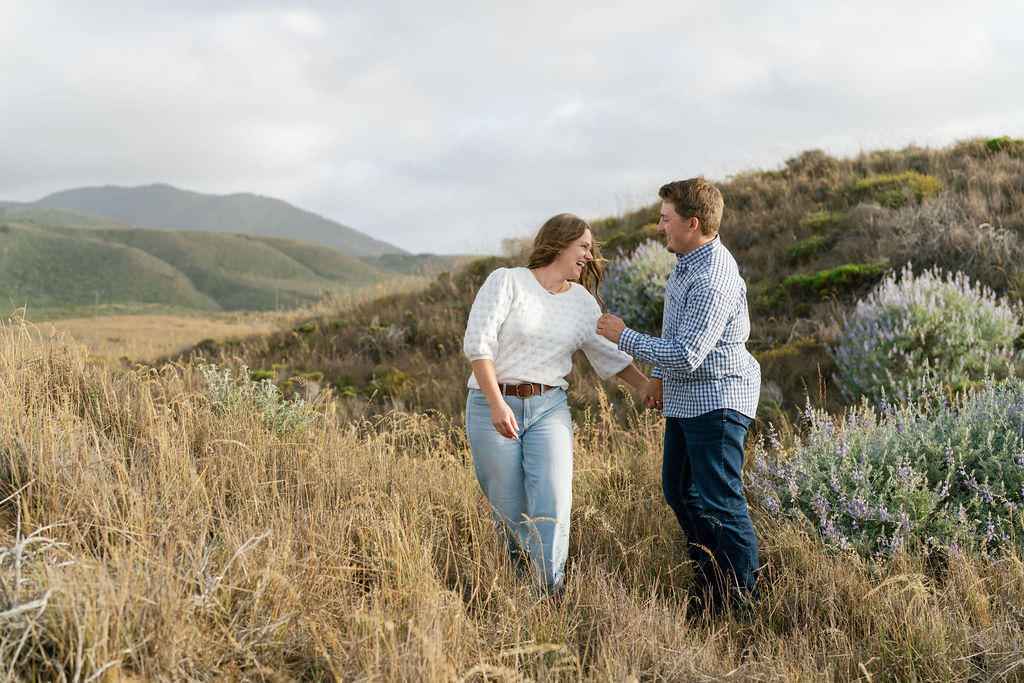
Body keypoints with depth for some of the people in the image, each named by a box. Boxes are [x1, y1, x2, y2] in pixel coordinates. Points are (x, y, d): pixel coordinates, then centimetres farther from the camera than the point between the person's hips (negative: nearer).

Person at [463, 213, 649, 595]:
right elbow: (477, 343, -11)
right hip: (492, 405, -3)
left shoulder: (583, 302, 12)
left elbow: (608, 353, 20)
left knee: (553, 499, -14)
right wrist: (497, 405, -20)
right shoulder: (507, 282, -4)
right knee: (509, 509, 2)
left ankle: (550, 593, -11)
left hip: (549, 407, 3)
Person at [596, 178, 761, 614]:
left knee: (720, 501, -6)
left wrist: (624, 337, -19)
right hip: (685, 398, 11)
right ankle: (709, 583, 29)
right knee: (679, 489, 17)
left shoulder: (713, 282, -26)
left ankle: (740, 600, 5)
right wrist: (657, 375, 21)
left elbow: (686, 356, -28)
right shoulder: (688, 260, 7)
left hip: (717, 400, -11)